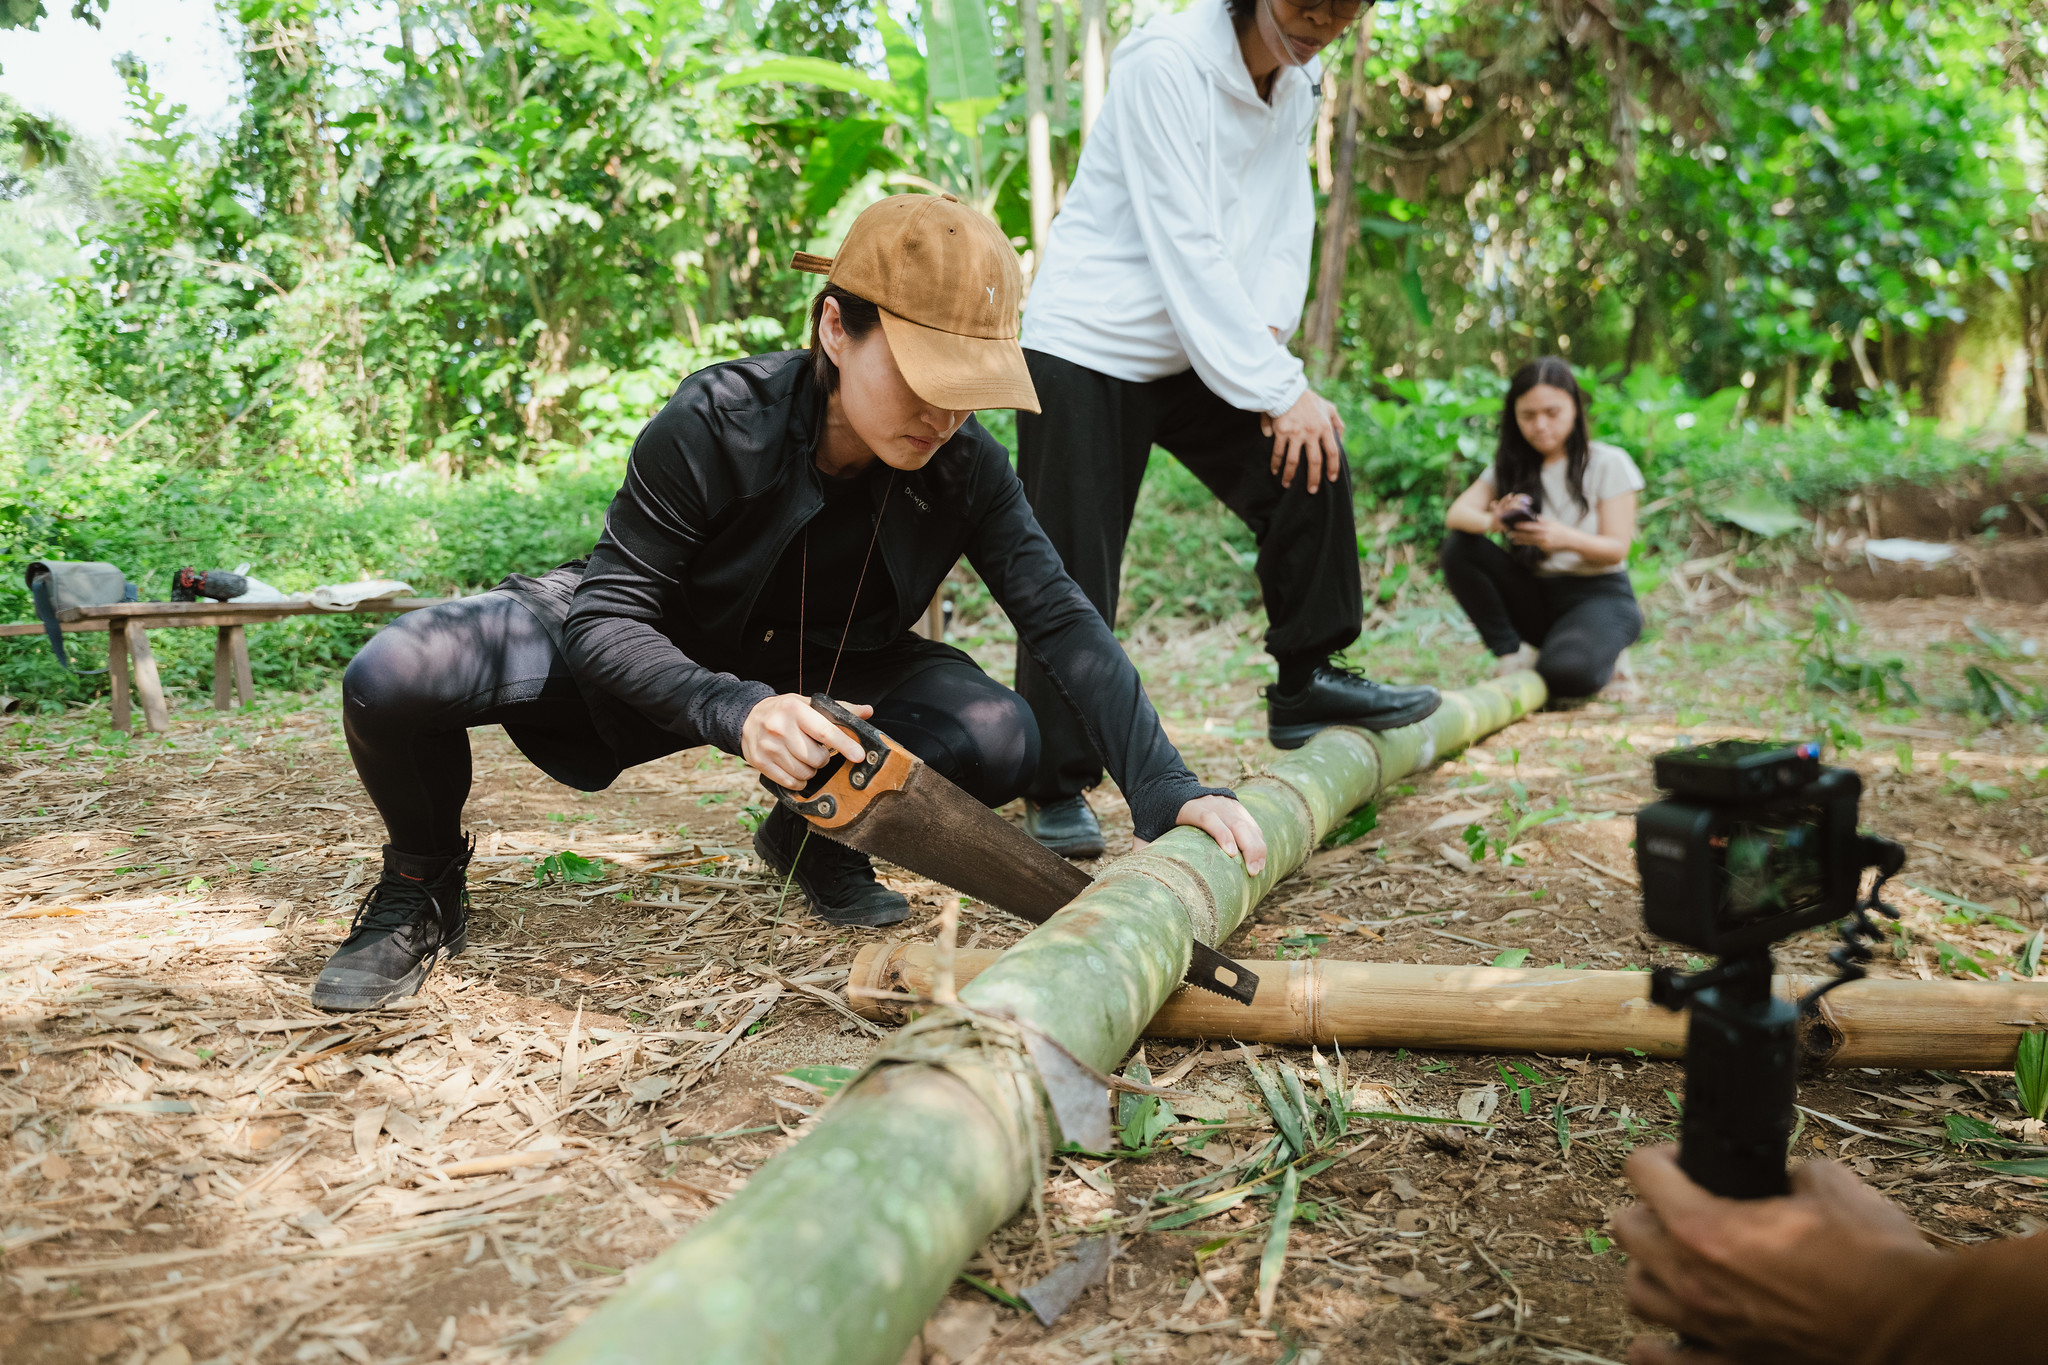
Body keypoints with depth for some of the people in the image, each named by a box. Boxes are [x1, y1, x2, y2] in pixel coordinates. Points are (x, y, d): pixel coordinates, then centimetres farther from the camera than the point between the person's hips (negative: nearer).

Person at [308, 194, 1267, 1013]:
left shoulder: (965, 469, -21)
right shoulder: (713, 425, -31)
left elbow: (1063, 621, -24)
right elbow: (609, 618, -29)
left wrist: (1164, 789, -38)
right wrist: (736, 713, -49)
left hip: (817, 671, 3)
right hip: (655, 664, -3)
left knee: (1000, 742, -24)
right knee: (393, 679, -29)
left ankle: (812, 836, 8)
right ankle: (422, 882, 6)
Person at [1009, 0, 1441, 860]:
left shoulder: (1297, 84, 6)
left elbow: (1286, 225, 6)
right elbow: (1187, 249, -23)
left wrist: (1268, 337, -13)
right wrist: (1278, 386, -23)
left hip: (1194, 355, 7)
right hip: (1085, 344, -7)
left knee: (1310, 463, -6)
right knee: (1072, 579, -8)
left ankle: (1308, 681, 10)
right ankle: (1056, 789, 2)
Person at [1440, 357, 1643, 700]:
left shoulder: (1608, 463, -4)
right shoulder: (1510, 466, 6)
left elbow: (1616, 549, -10)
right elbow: (1456, 514, -9)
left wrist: (1565, 538, -32)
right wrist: (1492, 523, -34)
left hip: (1598, 593, -4)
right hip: (1533, 598, 4)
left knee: (1567, 674, -36)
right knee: (1459, 548, -19)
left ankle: (1602, 649, 2)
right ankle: (1515, 654, -13)